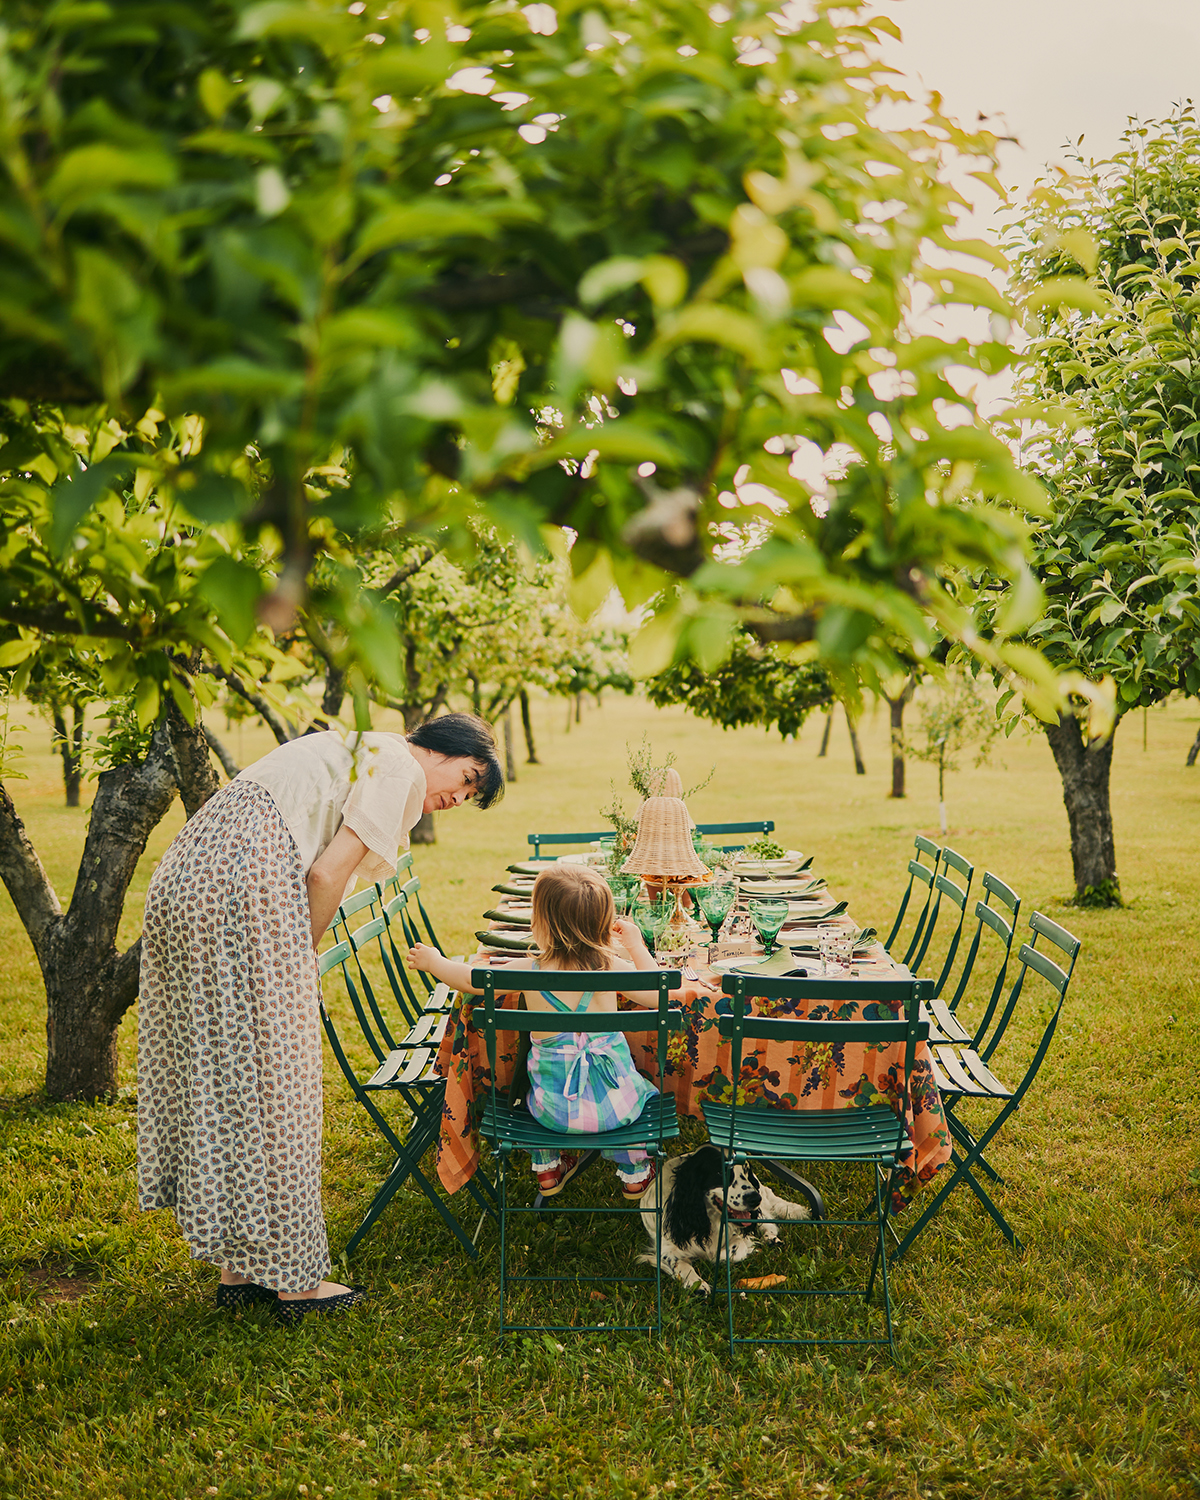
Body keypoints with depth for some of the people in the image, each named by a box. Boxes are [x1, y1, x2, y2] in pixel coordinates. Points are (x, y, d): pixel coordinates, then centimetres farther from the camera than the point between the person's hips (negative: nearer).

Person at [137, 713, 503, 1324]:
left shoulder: (351, 750, 28)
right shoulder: (403, 768, 0)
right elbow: (327, 874, -9)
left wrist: (291, 960, 15)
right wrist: (300, 959, 2)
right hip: (244, 885, -10)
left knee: (210, 1069, 13)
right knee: (271, 1079, -2)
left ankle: (236, 1268, 23)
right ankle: (292, 1278, 9)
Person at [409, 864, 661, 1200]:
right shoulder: (611, 967, -14)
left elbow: (468, 979, 1)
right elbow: (660, 995, -3)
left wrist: (433, 961, 19)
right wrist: (637, 947, 5)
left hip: (556, 1110, 0)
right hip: (614, 1105, 0)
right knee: (635, 1089, 35)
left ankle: (547, 1170, 46)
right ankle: (635, 1172, 45)